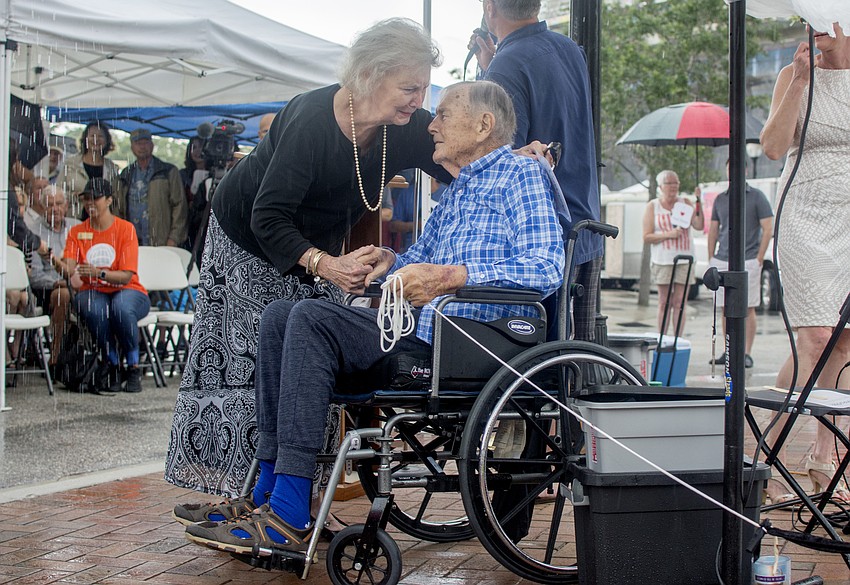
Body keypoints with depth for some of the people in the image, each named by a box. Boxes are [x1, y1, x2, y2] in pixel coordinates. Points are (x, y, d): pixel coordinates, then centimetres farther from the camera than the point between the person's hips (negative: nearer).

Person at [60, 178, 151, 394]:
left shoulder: (125, 228, -3)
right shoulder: (77, 232, 6)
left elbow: (126, 276, -13)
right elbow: (69, 268, -10)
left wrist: (98, 273, -30)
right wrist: (56, 263, -34)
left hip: (126, 292, -2)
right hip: (93, 293, 2)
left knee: (121, 307, -38)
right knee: (94, 310, -35)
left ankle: (133, 368, -19)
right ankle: (112, 365, -16)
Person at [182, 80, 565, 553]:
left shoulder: (521, 174, -2)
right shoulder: (459, 189, 28)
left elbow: (547, 267, -17)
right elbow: (422, 257, 33)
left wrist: (450, 277, -24)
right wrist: (392, 262, 8)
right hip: (423, 324, 10)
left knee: (311, 320, -23)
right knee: (281, 315, 1)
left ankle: (289, 519, -27)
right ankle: (269, 491, -6)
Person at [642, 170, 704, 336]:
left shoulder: (685, 203, 10)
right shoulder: (652, 206, 6)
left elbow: (699, 226, -3)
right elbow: (647, 237, 0)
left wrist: (699, 202, -12)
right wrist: (668, 234, -12)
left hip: (684, 260, 1)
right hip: (662, 260, -1)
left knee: (680, 303, -2)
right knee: (664, 303, 1)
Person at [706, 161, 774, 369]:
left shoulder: (756, 196, 1)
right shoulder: (720, 199, 14)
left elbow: (768, 229, -1)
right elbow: (713, 230, 18)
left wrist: (759, 258, -7)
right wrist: (711, 258, 10)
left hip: (748, 261, -4)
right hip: (722, 261, 4)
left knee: (748, 309, -3)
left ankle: (747, 353, 0)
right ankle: (728, 351, 13)